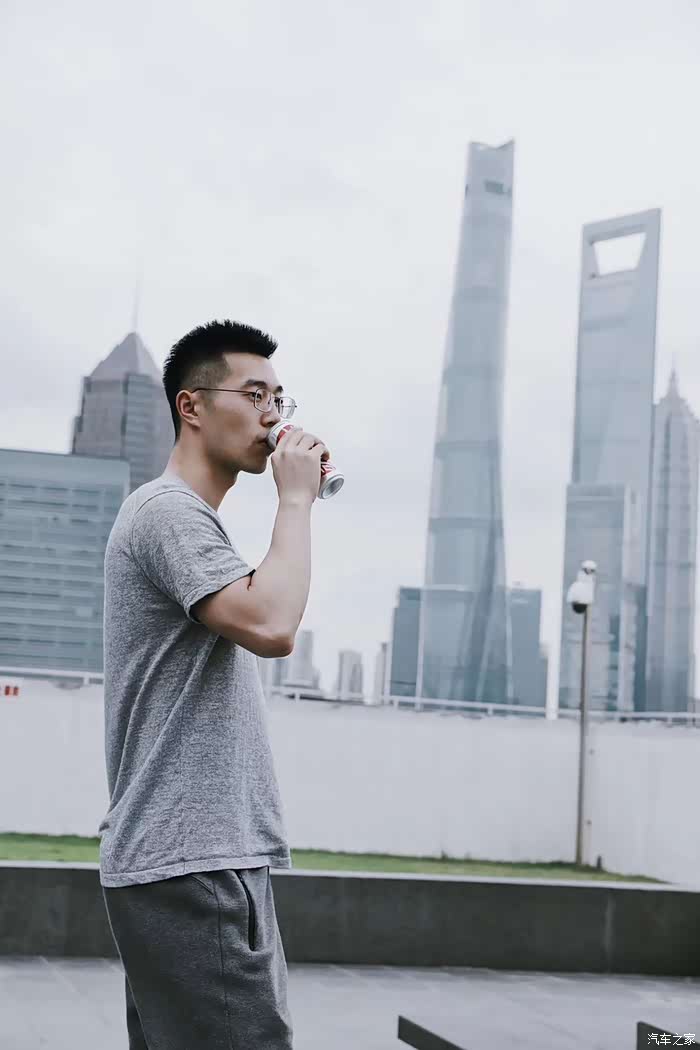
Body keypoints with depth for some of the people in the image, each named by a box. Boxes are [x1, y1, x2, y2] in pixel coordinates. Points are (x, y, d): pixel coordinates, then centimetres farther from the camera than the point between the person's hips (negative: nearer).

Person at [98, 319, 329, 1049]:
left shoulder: (188, 521, 21)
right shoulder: (169, 511, -11)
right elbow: (272, 627, -23)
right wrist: (296, 498, -13)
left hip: (195, 860, 10)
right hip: (188, 866, -10)